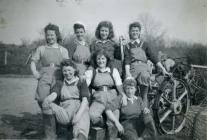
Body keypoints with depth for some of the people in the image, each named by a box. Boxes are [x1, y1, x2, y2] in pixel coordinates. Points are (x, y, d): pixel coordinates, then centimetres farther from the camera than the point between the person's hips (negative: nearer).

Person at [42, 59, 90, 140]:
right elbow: (54, 94, 3)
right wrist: (47, 99, -24)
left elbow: (85, 100, 2)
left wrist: (78, 114, -18)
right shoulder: (60, 83, 25)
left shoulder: (81, 82, 17)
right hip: (65, 109, 7)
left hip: (80, 108, -7)